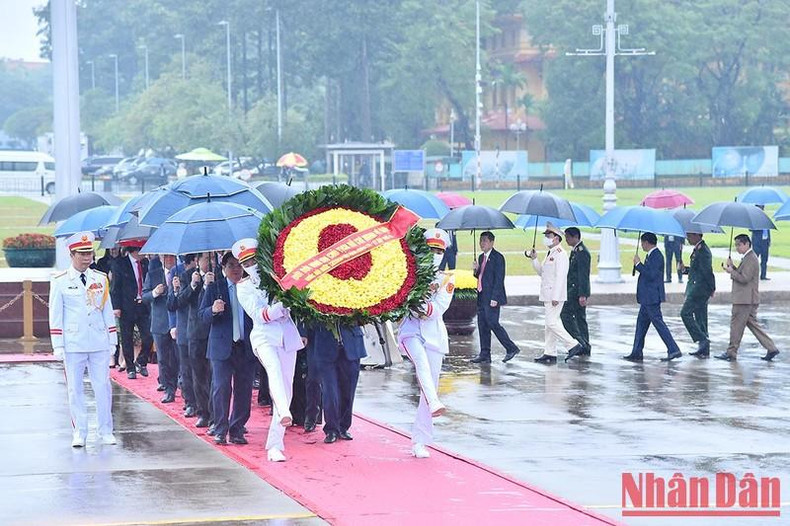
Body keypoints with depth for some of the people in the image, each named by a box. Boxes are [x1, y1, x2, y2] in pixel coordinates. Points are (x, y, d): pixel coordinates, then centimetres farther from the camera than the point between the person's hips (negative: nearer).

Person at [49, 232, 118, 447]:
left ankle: (106, 431, 10)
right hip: (73, 345, -2)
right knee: (75, 389, 2)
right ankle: (79, 433, 9)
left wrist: (112, 340, 9)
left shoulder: (101, 279, 8)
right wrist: (58, 346, -4)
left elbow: (108, 311, 12)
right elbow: (55, 315, 1)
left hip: (99, 344, 2)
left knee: (103, 387, 2)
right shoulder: (60, 282, 0)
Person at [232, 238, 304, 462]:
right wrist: (280, 306, -21)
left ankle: (275, 445, 5)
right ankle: (284, 413, -59)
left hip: (288, 336, 4)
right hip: (265, 337, -3)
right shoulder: (244, 287, 7)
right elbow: (259, 315, -6)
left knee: (286, 391, 0)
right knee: (274, 368, -36)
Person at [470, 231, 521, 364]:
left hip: (492, 298, -9)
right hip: (482, 297, 9)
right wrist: (476, 270, 1)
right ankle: (485, 355, 10)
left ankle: (511, 348, 1)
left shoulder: (497, 257, -10)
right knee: (482, 326, 7)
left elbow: (499, 279, -15)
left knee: (492, 323, -10)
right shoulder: (481, 257, 16)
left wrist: (494, 298, -20)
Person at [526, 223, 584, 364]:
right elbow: (542, 272, 24)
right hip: (547, 295, 10)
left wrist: (555, 297, -24)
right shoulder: (550, 254, 18)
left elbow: (560, 276, -20)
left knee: (551, 322, -14)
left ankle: (573, 346, -9)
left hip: (555, 295, -10)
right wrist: (534, 259, 10)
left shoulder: (560, 254, -14)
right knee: (549, 323, 10)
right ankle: (549, 353, 13)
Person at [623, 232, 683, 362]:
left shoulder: (656, 256, -17)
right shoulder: (651, 255, 14)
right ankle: (636, 353, 17)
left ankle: (673, 350, -8)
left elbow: (651, 275, -24)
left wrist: (638, 264, -18)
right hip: (648, 298, 11)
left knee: (658, 323, -8)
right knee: (641, 322, 13)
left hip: (652, 297, -11)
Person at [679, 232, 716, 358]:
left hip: (699, 289, -10)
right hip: (697, 289, 10)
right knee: (700, 318, 11)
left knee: (685, 314, -11)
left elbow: (707, 271, -20)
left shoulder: (702, 251, -17)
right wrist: (684, 269, 8)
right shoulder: (698, 249, 16)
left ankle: (702, 339, -12)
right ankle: (704, 350, 13)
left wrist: (712, 289, -17)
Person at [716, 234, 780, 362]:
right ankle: (771, 348, 11)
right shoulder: (748, 258, 17)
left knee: (736, 325, -3)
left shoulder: (750, 259, -16)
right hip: (749, 299, 11)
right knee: (753, 324, 13)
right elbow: (741, 275, 20)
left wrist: (731, 271, -12)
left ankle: (731, 353, 4)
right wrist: (732, 267, 6)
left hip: (745, 300, -11)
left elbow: (744, 278, -22)